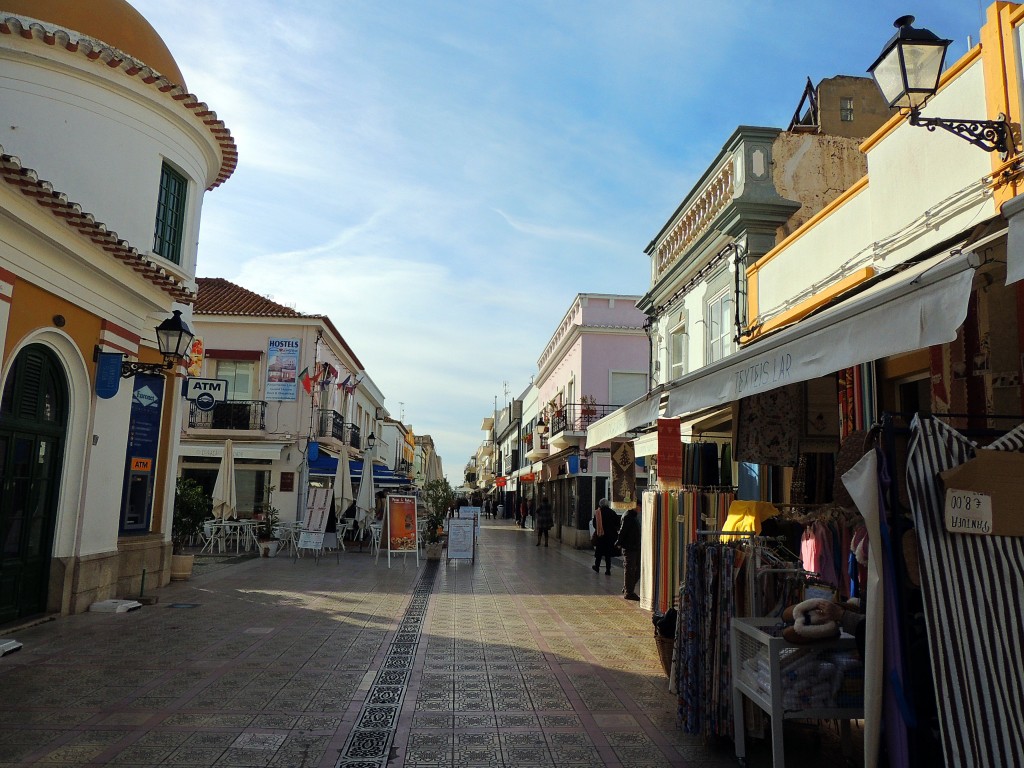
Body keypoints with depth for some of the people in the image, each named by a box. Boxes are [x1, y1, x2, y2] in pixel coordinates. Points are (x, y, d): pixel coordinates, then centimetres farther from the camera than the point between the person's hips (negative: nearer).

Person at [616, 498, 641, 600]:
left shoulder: (634, 516, 16)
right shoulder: (628, 516, -16)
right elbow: (622, 531, -19)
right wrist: (620, 543, -19)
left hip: (635, 548, 10)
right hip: (629, 548, -10)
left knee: (637, 570, 14)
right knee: (629, 571, -2)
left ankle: (626, 589, 25)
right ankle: (628, 593, 6)